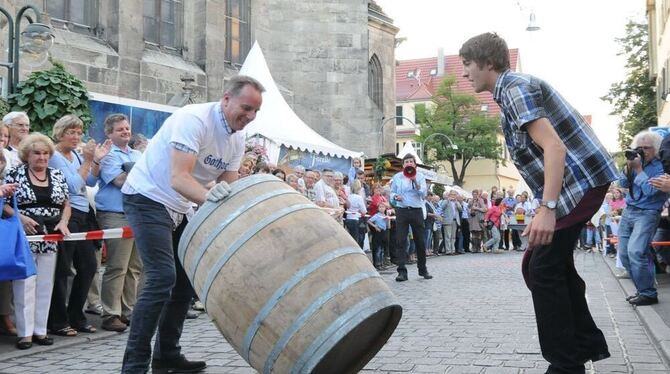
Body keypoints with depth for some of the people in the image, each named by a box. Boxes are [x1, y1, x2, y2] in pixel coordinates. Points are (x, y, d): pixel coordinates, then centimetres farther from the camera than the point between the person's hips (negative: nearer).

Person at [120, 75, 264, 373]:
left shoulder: (237, 139, 1)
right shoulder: (194, 119, -25)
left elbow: (228, 187, 0)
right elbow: (178, 178, -34)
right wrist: (208, 197, -51)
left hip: (179, 207, 9)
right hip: (147, 198, -9)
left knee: (186, 277, 10)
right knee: (163, 278, -19)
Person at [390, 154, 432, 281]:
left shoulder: (420, 177, 5)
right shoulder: (397, 177, 8)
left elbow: (424, 194, -4)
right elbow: (392, 193, 11)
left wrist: (415, 182, -17)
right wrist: (395, 197, -11)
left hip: (416, 211, 0)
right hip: (402, 211, 0)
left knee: (420, 241, 7)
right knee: (400, 241, -8)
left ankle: (423, 269, 23)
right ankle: (402, 271, -7)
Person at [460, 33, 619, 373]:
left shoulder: (516, 88, -14)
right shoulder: (512, 91, 17)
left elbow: (554, 147, -24)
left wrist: (547, 208, -31)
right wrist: (545, 206, 25)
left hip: (580, 180, -11)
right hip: (576, 182, 11)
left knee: (544, 270, -8)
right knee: (550, 264, 17)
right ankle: (587, 344, 25)